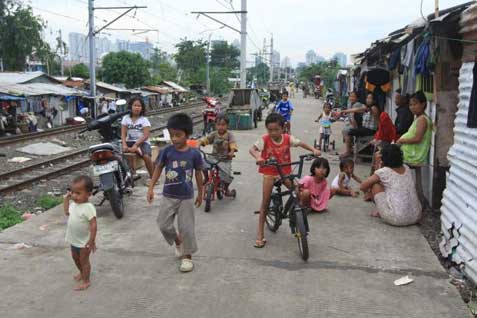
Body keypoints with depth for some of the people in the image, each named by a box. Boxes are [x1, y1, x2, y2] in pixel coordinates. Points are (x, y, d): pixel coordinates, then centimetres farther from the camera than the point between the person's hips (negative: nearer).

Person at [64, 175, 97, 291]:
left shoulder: (88, 207, -29)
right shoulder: (73, 204, -5)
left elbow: (93, 225, -29)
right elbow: (67, 212, 16)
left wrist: (92, 241, -29)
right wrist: (66, 199, 6)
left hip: (84, 241, -8)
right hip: (73, 240, 8)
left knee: (84, 260, 7)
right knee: (75, 258, 26)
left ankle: (86, 280, 24)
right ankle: (82, 272, 49)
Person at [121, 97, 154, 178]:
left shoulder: (144, 120, 1)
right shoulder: (126, 118, 9)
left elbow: (146, 136, -8)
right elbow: (123, 134, 4)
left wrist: (136, 145, -21)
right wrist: (124, 145, -15)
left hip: (142, 142, -3)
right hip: (130, 142, 3)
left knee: (146, 156, -31)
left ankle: (152, 177, -16)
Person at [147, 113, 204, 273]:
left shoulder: (194, 153, -12)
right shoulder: (167, 151, -9)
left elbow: (198, 174, 1)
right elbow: (158, 168, 3)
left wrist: (200, 193, 8)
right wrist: (151, 188, -1)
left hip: (186, 197, -2)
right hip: (168, 196, 2)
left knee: (186, 228, 3)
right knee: (163, 225, 6)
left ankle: (187, 256, 22)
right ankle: (178, 241, 36)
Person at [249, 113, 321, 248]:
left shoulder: (288, 138, -7)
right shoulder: (264, 139, -14)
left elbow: (300, 143, -5)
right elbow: (252, 149, -23)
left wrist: (314, 150, -22)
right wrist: (258, 157, -45)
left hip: (285, 172, 2)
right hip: (269, 173, -2)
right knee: (265, 202, -2)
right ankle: (260, 234, 6)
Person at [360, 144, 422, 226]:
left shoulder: (383, 172, -5)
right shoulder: (406, 168, 10)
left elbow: (363, 187, 2)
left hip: (395, 219, -6)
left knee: (375, 184, 8)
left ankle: (380, 213, 21)